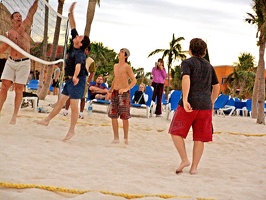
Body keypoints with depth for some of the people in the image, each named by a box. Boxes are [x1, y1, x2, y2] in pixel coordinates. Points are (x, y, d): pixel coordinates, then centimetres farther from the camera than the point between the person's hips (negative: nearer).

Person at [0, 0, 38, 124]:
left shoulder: (25, 27, 2)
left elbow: (32, 11, -9)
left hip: (23, 63, -3)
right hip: (10, 62, 3)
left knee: (19, 89, 0)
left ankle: (15, 115, 6)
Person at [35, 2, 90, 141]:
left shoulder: (79, 53, -22)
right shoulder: (73, 45, 1)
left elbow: (78, 64, -43)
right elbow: (73, 27, 8)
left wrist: (76, 76, -58)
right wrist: (71, 12, 7)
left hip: (77, 80, -9)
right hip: (70, 79, 9)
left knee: (74, 106, -5)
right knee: (60, 101, 16)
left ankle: (71, 130, 2)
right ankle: (47, 120, 26)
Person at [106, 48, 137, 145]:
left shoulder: (127, 67, -7)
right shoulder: (115, 66, 15)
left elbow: (134, 80, -13)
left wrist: (126, 89, -27)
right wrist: (110, 91, 22)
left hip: (124, 93, -7)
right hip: (115, 93, 7)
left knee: (124, 117, -4)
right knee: (113, 116, 4)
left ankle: (125, 138, 5)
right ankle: (116, 137, 11)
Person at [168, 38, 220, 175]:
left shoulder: (187, 63, 1)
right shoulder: (209, 66, 18)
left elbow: (186, 79, -18)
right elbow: (216, 87, 23)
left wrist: (185, 99, -26)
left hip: (189, 104, -5)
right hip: (205, 106, 5)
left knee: (176, 132, 9)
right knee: (199, 138, 7)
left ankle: (184, 160, 1)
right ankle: (194, 167, 8)